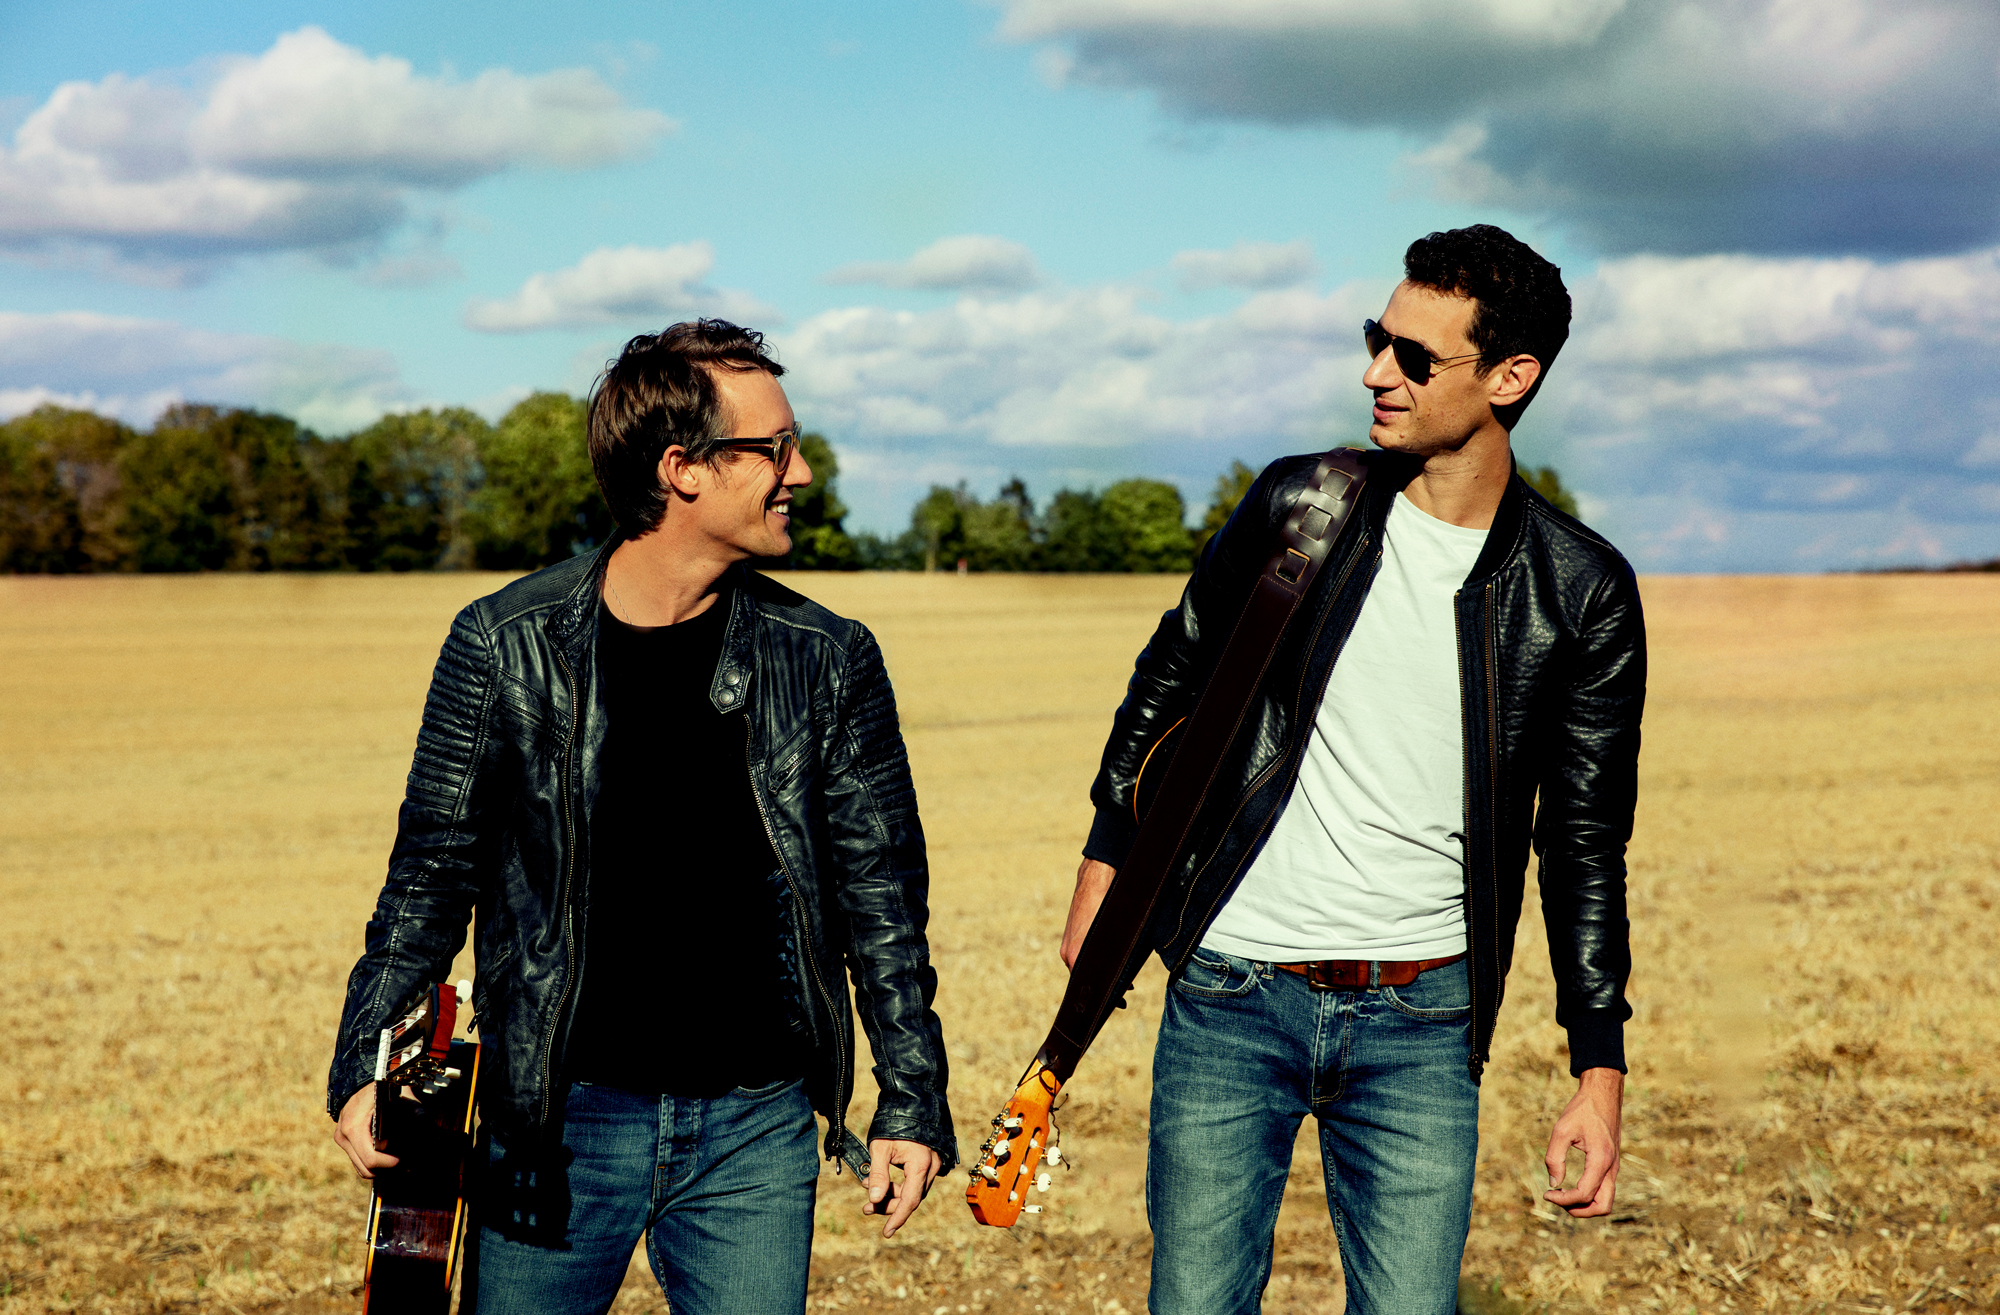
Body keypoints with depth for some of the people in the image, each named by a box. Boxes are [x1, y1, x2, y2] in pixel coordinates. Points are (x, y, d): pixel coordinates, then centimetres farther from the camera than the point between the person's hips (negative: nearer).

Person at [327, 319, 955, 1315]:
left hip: (756, 1127, 1)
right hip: (558, 1121, -1)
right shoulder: (502, 646, -4)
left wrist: (912, 1101, 3)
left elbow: (879, 893, 5)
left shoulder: (828, 662, 0)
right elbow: (432, 875, 4)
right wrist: (366, 1069, -1)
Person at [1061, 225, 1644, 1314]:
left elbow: (1585, 844, 3)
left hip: (1420, 1020, 0)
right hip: (1231, 992, 1)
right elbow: (1169, 682, 13)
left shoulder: (1582, 593, -3)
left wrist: (1600, 1064, -1)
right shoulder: (1297, 506, -1)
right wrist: (1107, 863, 13)